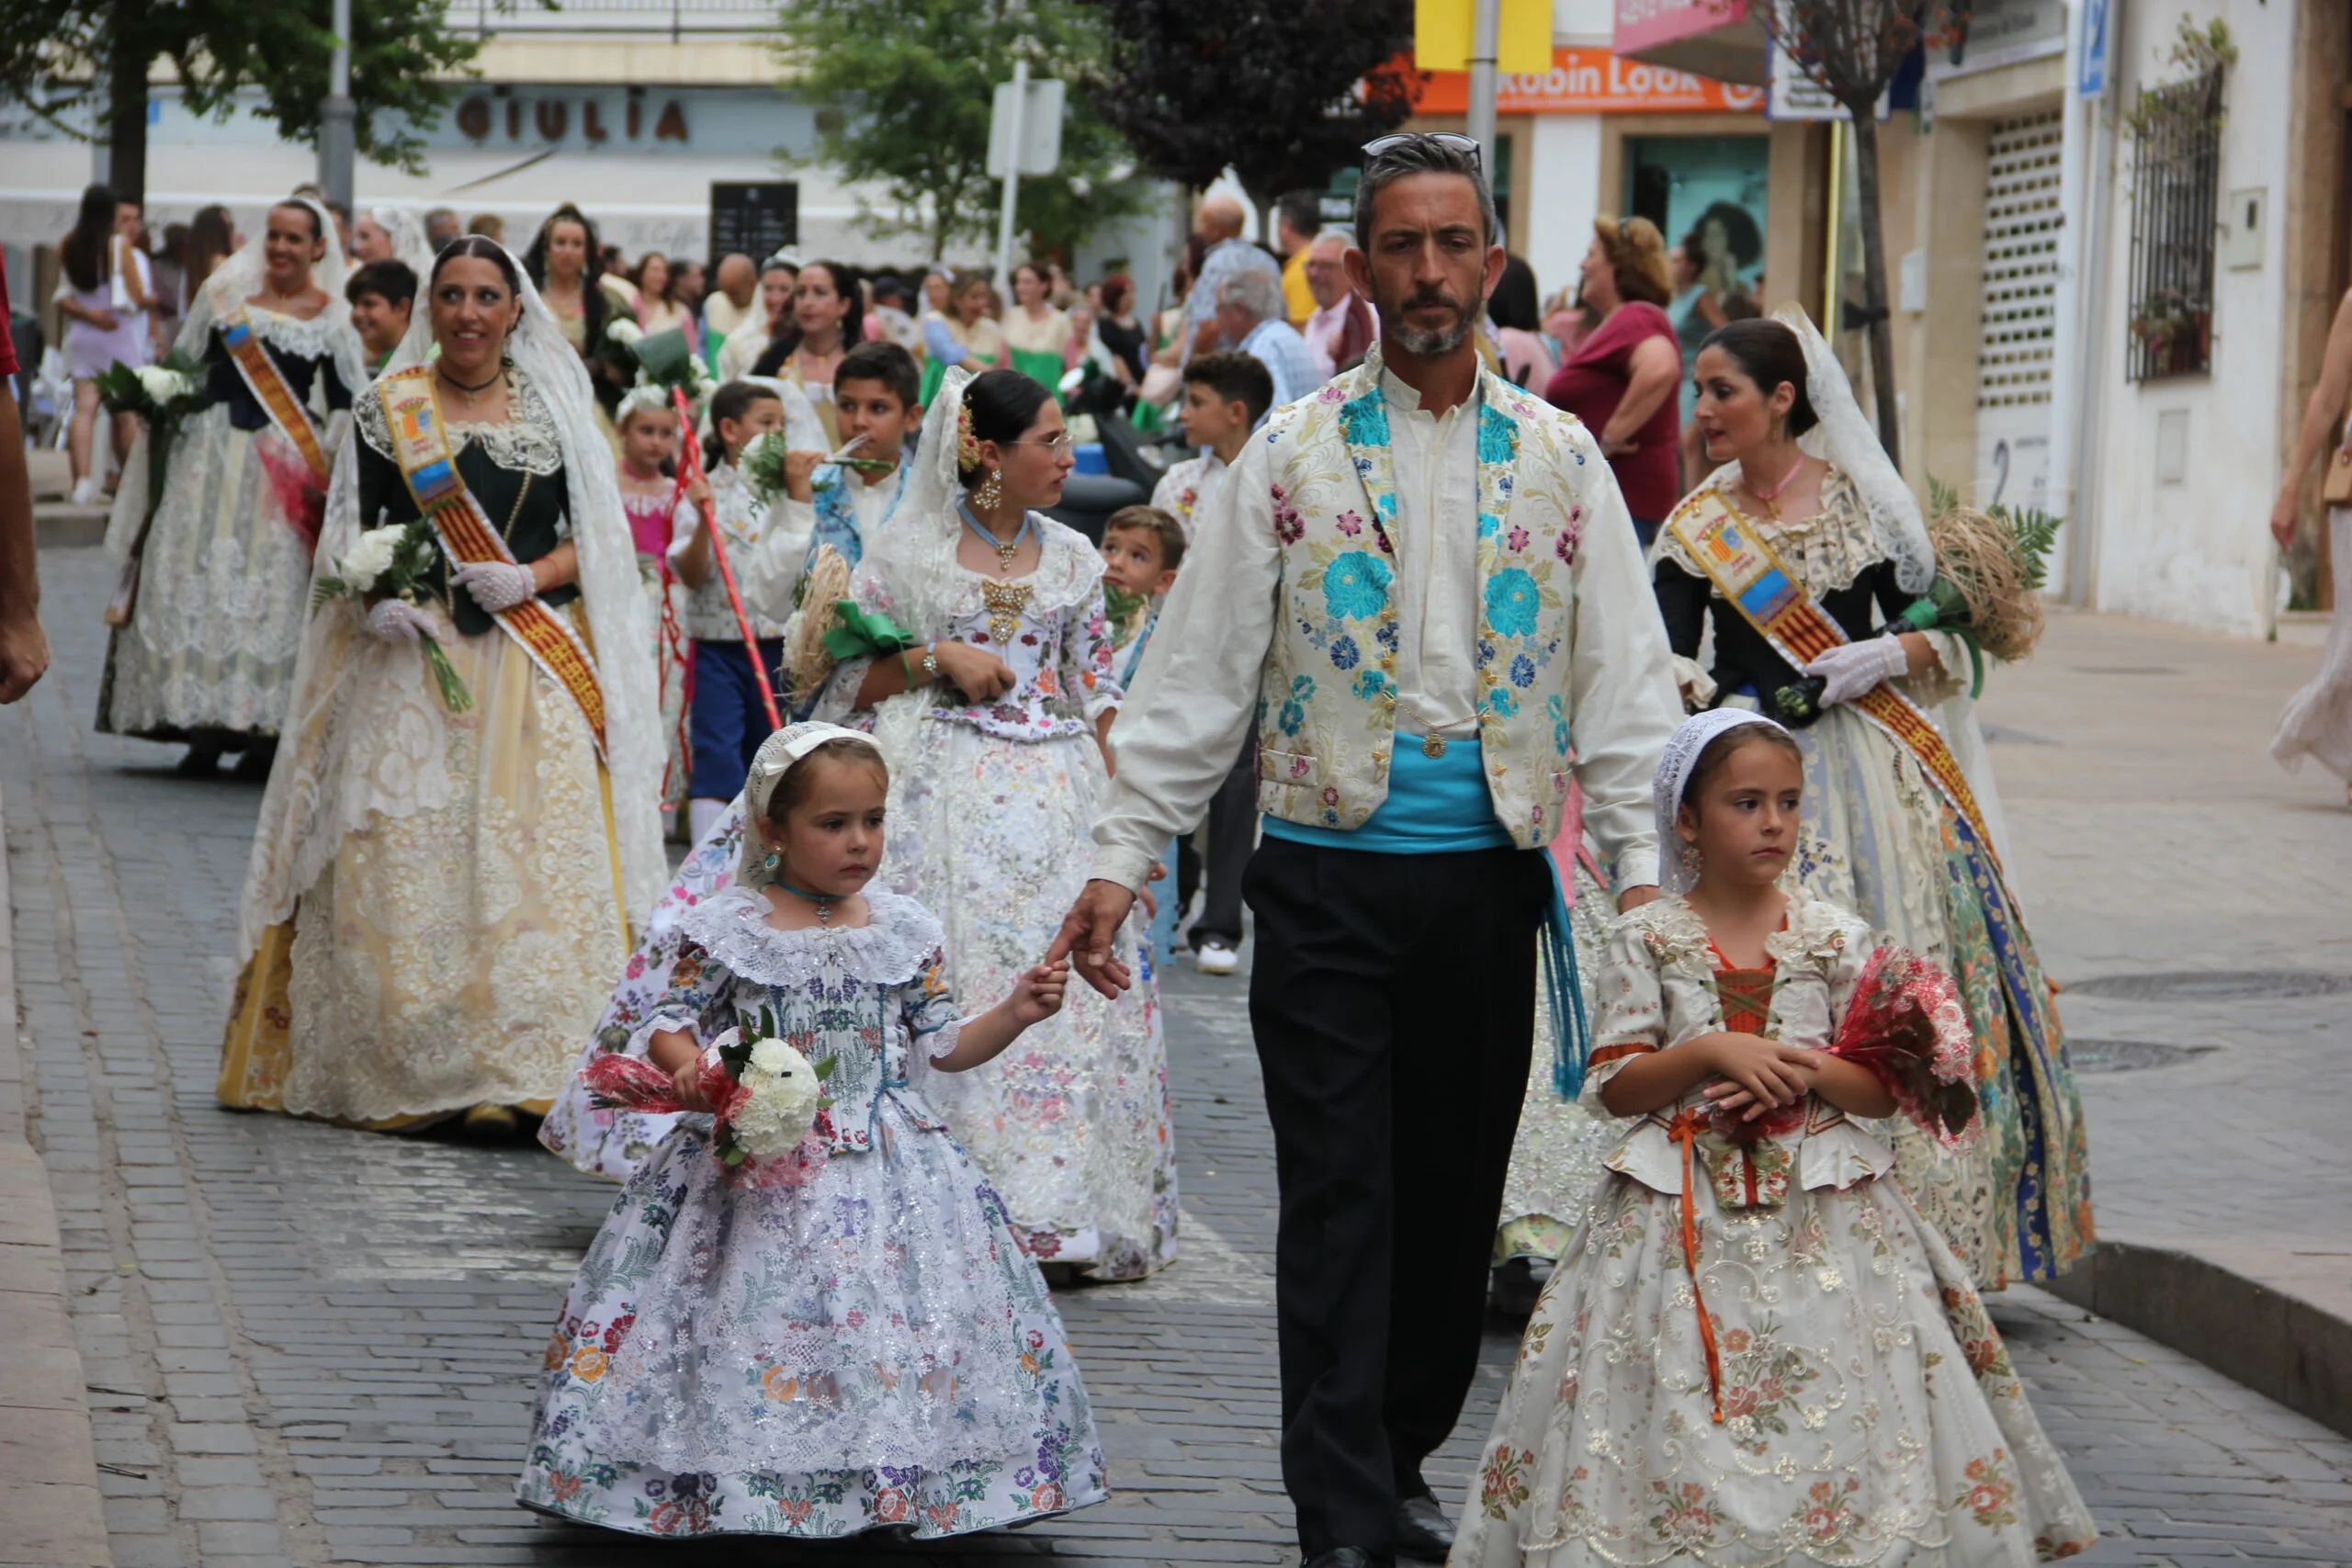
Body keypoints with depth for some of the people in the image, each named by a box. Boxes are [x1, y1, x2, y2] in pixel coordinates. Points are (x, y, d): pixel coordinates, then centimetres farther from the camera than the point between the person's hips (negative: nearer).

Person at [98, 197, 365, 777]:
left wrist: (325, 470, -7)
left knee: (274, 593, -5)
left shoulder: (332, 318, 3)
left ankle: (264, 736, -1)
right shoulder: (227, 294, 10)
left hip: (285, 472, -2)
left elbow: (348, 405, 3)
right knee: (201, 584, -2)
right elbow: (185, 366, 16)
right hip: (212, 462, 2)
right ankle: (205, 729, 3)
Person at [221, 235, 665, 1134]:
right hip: (412, 661, 0)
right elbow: (348, 535, 8)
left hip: (536, 665, 0)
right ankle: (404, 1073, 2)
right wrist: (374, 597, -12)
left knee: (534, 861, -10)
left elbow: (598, 536, 7)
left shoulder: (556, 407, 9)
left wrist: (531, 576, -11)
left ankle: (514, 1077, -12)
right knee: (402, 861, -4)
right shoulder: (387, 409, 8)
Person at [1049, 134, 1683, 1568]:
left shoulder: (1559, 459, 7)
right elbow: (1199, 672, 2)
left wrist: (1643, 864, -5)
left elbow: (1622, 674, 5)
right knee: (1339, 1196, -4)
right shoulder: (1293, 455, 2)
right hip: (1328, 876, -2)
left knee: (1457, 1193, 10)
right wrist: (1122, 859, -3)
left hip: (1489, 877, 2)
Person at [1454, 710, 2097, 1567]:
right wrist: (1708, 1053, -15)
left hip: (1820, 1206, 1)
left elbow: (1883, 1089, 5)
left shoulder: (1835, 938, 5)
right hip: (1684, 1212, -1)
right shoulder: (1649, 938, 2)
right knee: (1681, 1424, -7)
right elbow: (1612, 1086, -2)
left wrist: (1812, 1069, -13)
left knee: (1836, 1413, -9)